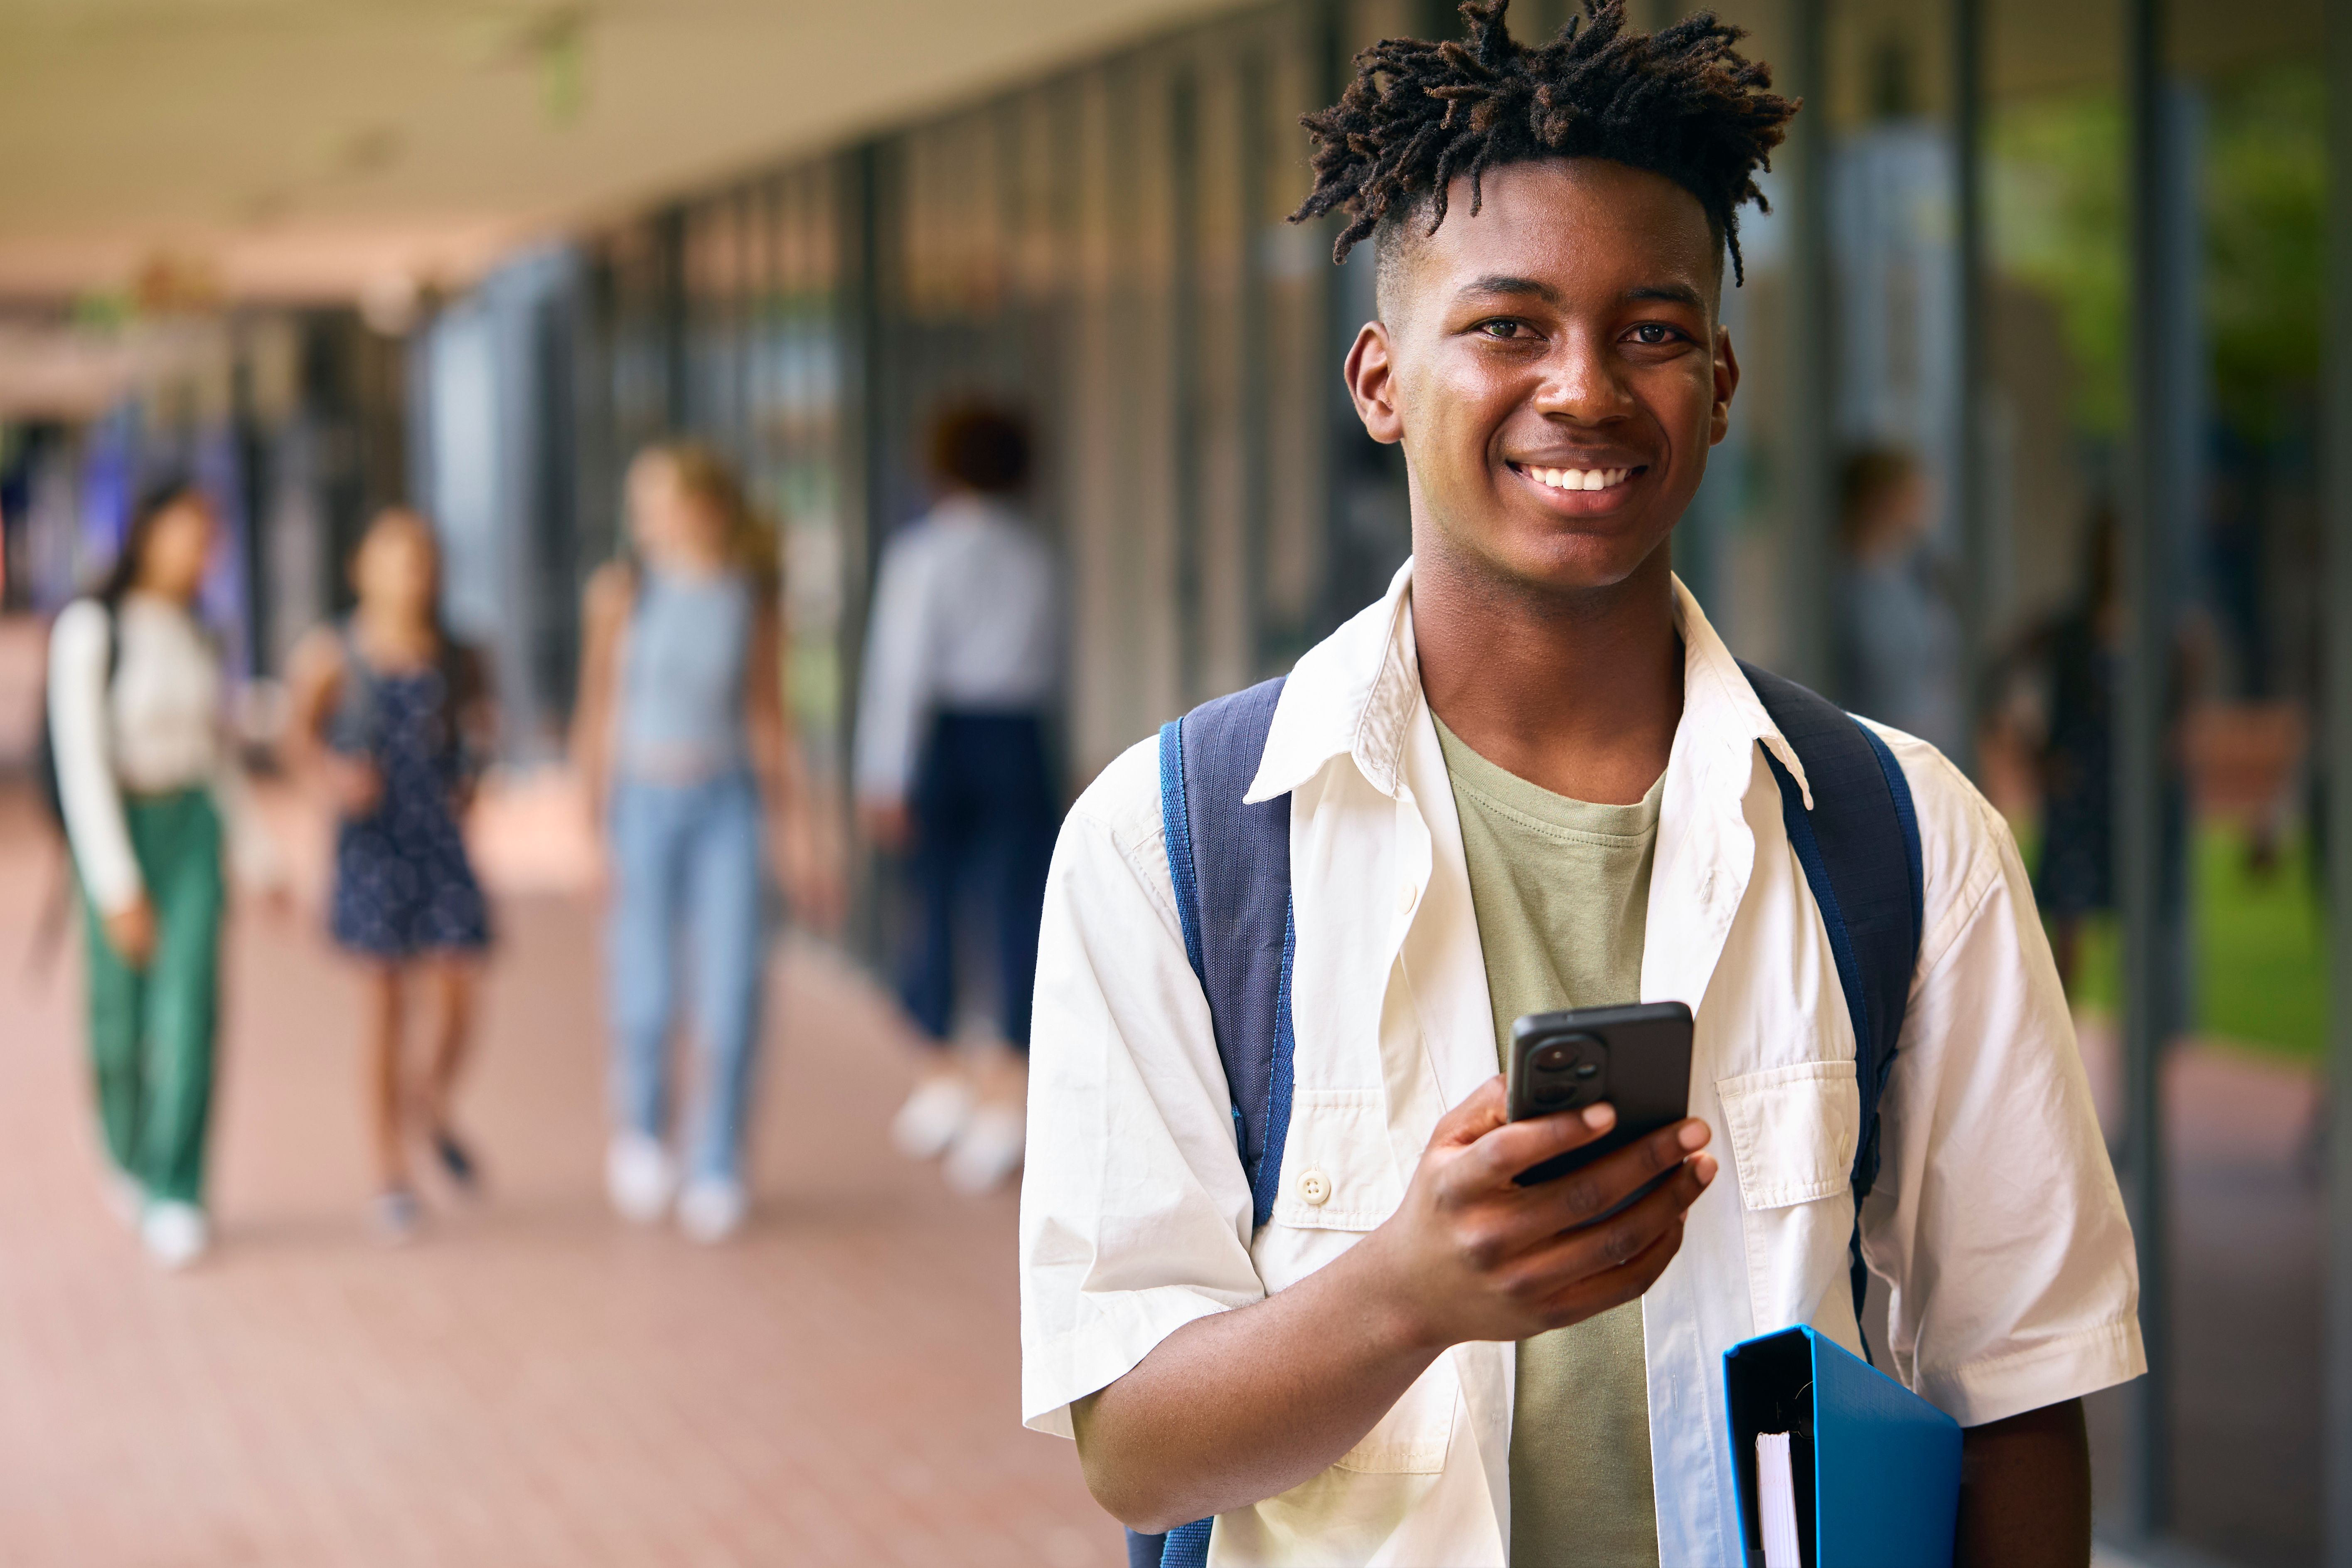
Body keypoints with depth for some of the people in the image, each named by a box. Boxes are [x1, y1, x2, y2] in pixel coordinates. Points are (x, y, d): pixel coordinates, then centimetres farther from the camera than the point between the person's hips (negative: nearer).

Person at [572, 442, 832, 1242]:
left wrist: (798, 833, 7)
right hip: (644, 805, -1)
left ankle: (716, 1172, 8)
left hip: (729, 808, 1)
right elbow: (598, 711, -2)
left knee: (732, 997, -5)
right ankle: (639, 1129, 27)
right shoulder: (624, 590, -4)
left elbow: (771, 721, 7)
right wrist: (598, 831, -6)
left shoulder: (753, 599, 0)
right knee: (646, 1002, -3)